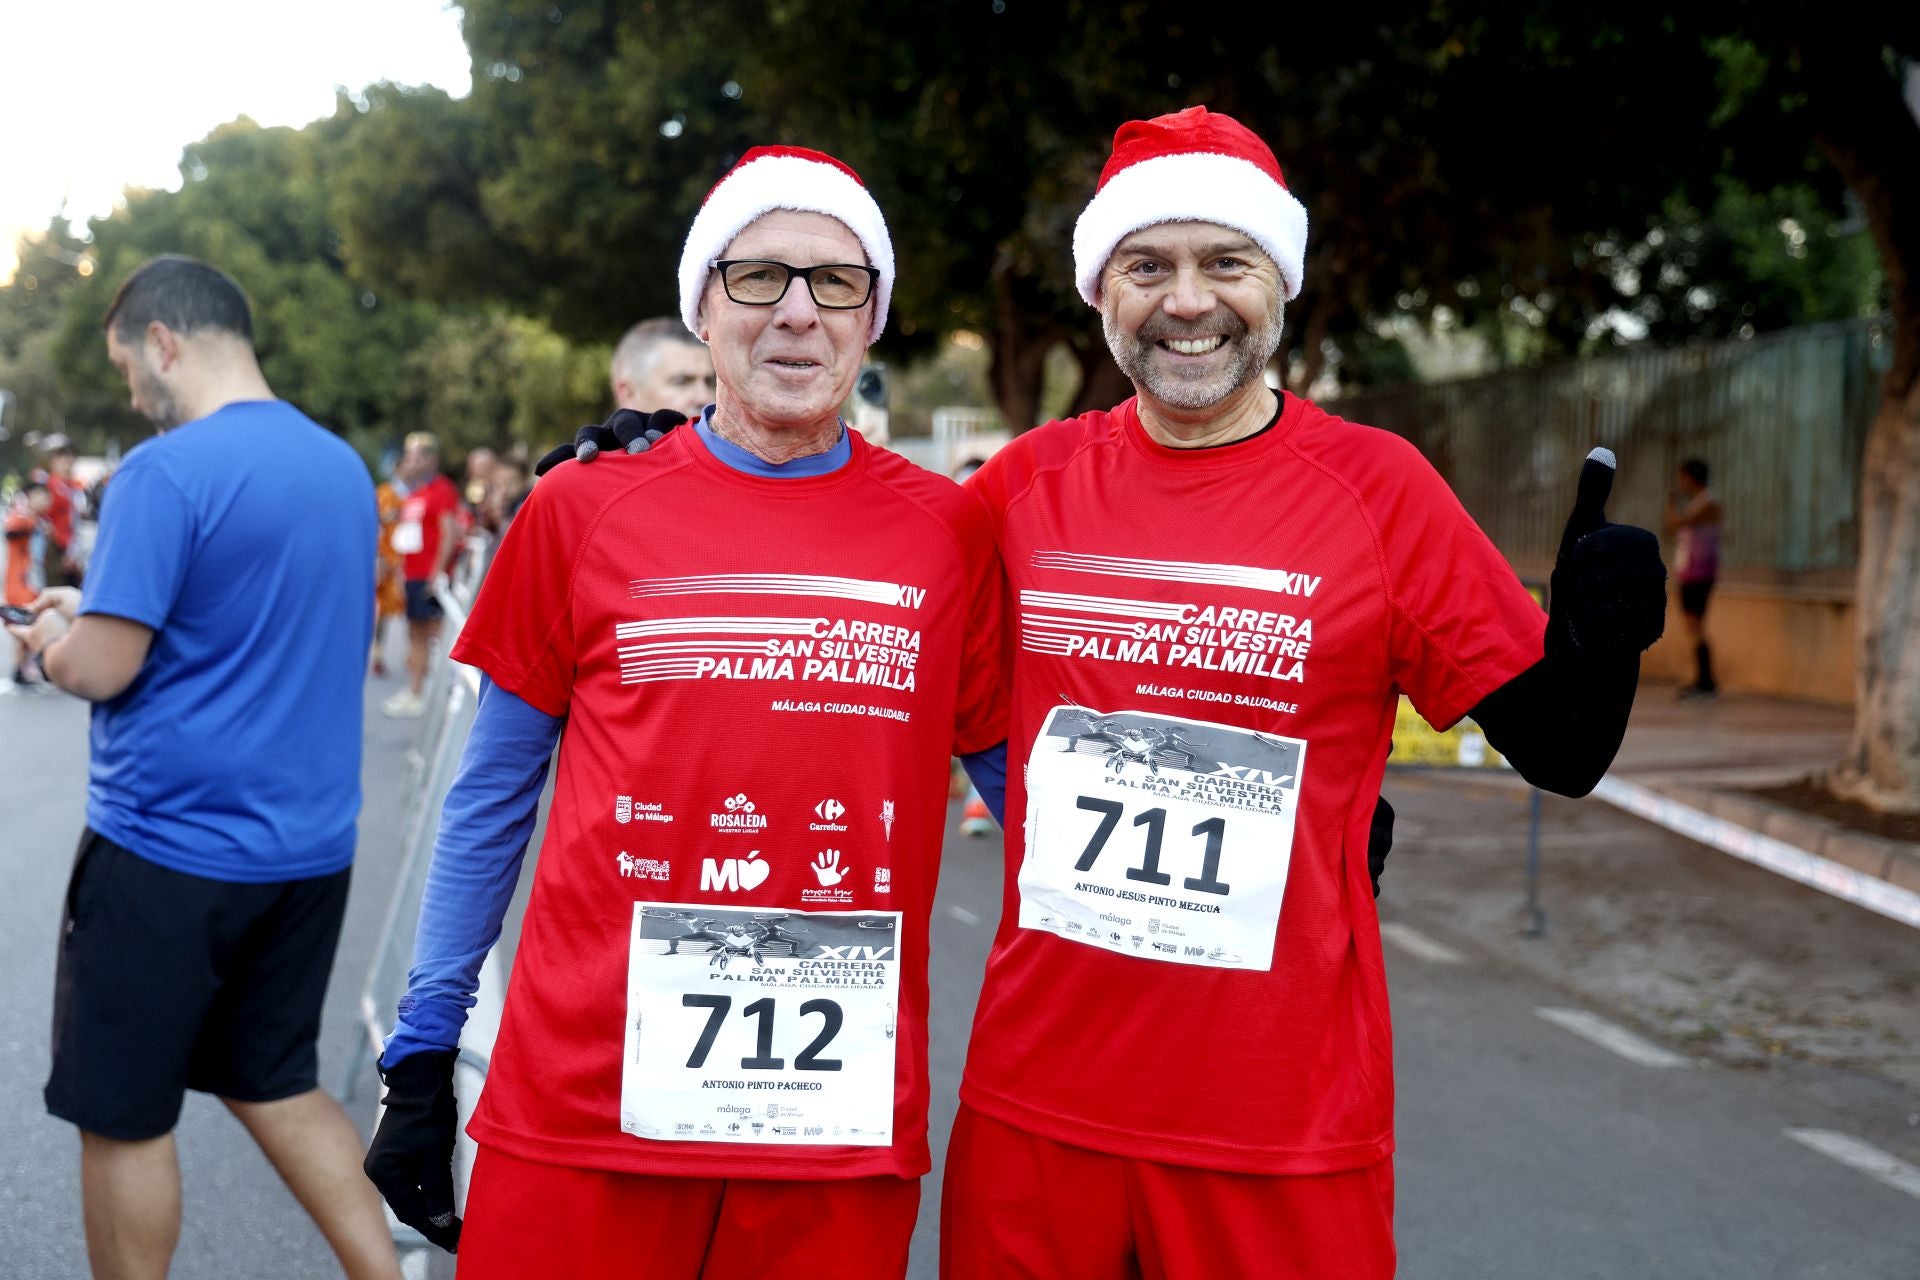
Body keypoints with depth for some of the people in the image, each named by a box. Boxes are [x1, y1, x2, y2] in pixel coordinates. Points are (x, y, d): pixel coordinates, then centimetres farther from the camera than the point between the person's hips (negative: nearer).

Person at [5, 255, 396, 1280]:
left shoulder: (168, 471, -16)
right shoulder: (345, 467, 7)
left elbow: (102, 667, -18)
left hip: (168, 848, -7)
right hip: (310, 843, 7)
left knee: (122, 1117, 8)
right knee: (274, 1081, 20)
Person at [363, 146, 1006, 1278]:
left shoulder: (949, 532, 1)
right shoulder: (584, 512, 1)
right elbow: (492, 801, 8)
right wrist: (421, 1054, 8)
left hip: (846, 1130, 1)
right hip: (582, 1111, 0)